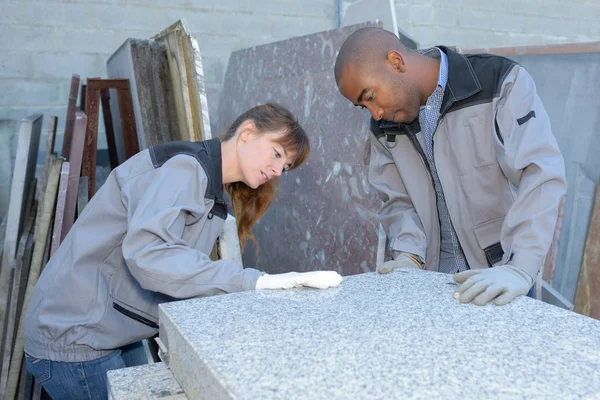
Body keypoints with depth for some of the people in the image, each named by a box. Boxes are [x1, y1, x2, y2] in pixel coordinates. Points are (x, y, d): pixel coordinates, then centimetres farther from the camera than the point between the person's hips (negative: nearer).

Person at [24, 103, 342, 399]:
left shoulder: (211, 197, 11)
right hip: (74, 339, -8)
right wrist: (254, 282, -36)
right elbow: (147, 253, -32)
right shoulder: (184, 166, -17)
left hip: (112, 338, 9)